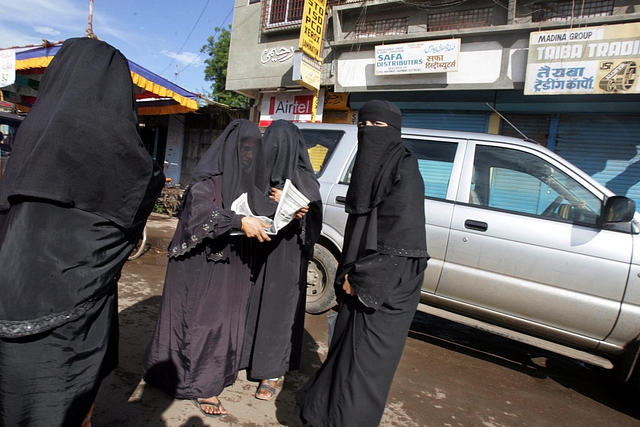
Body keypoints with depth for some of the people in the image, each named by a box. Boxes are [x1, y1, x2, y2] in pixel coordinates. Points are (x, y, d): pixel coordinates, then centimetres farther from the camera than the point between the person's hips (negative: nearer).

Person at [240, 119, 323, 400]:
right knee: (250, 302, 10)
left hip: (285, 255, -2)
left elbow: (312, 218, -8)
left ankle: (271, 373, 20)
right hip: (255, 250, 2)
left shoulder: (303, 180, -3)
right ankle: (242, 355, 31)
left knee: (277, 306, 5)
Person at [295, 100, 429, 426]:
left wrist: (359, 278, -15)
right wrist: (349, 273, 8)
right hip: (363, 280, 8)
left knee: (365, 359, 4)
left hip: (386, 288, -7)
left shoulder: (404, 172, -14)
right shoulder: (369, 166, 10)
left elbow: (402, 239, -19)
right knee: (347, 348, 18)